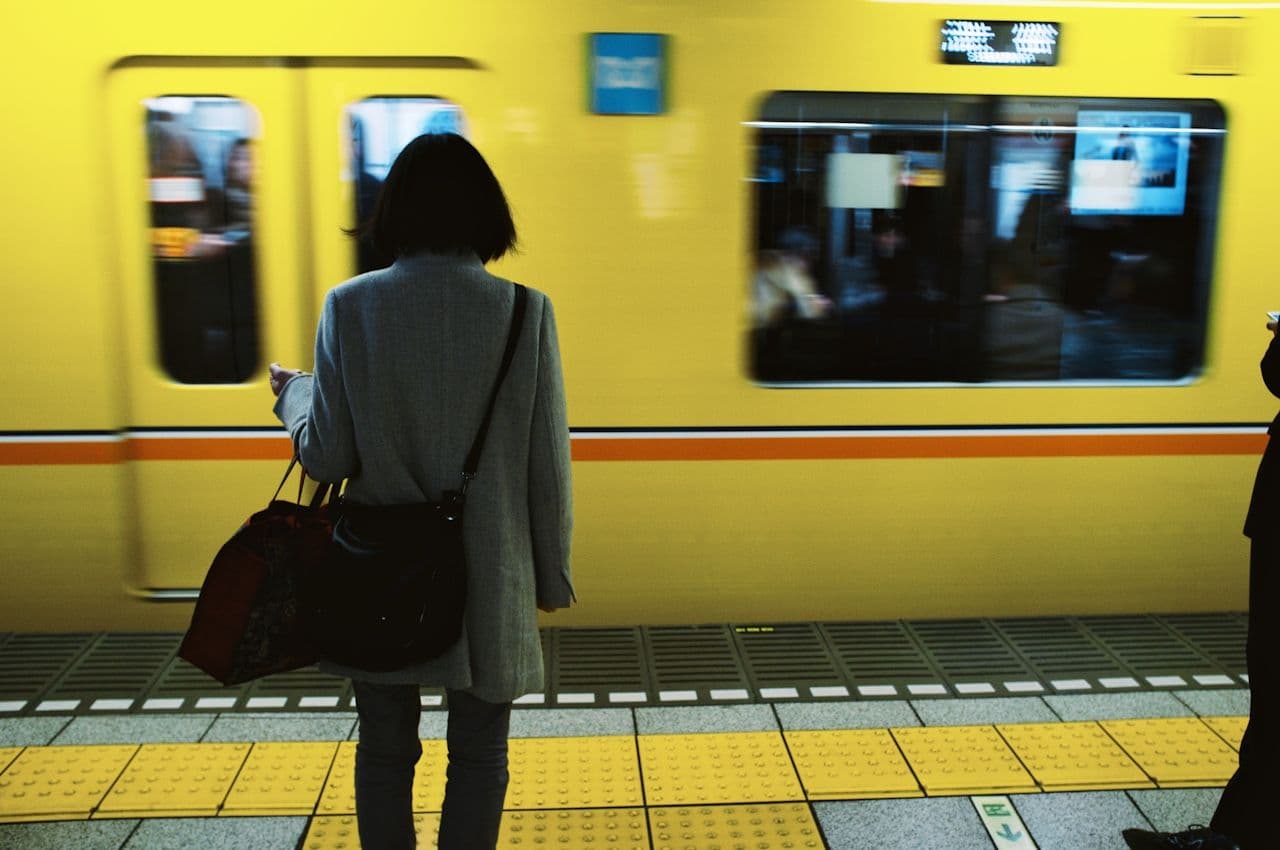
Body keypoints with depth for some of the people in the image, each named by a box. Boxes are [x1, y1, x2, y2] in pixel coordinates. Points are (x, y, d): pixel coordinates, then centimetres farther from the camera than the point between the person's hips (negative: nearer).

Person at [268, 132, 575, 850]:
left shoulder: (350, 306, -9)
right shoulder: (525, 312, -11)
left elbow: (328, 456, -8)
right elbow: (548, 463, -7)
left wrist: (293, 392, 13)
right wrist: (553, 574, 5)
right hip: (488, 576, -1)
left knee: (385, 751, 19)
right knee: (479, 754, 16)